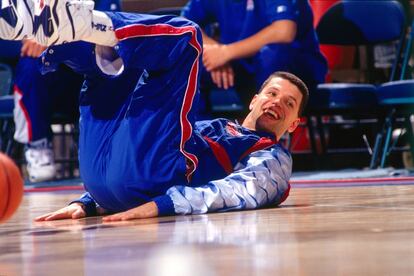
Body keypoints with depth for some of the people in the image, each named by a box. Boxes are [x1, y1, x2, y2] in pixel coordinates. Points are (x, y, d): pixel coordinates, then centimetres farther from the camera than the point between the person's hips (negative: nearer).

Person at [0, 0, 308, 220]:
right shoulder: (213, 127, 39)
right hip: (101, 173, 6)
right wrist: (87, 203, 9)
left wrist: (157, 206, -21)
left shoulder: (273, 160, 21)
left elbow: (243, 192, -4)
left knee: (183, 36, -5)